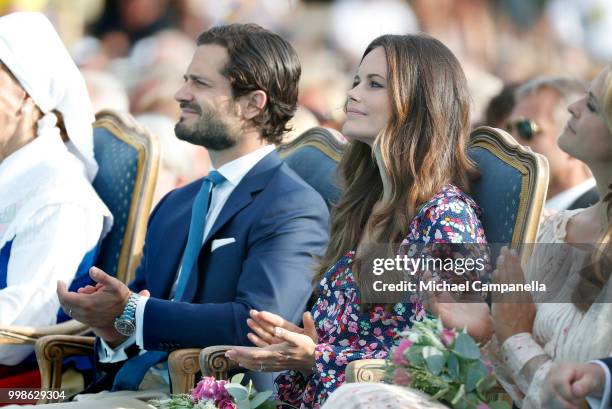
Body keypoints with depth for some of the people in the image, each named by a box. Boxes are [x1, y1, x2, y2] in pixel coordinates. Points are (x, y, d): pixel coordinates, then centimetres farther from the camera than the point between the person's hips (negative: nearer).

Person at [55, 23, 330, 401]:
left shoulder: (296, 210, -5)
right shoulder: (174, 205, 22)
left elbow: (258, 322, -19)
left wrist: (132, 313, -15)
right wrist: (113, 330, -3)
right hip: (126, 384, 7)